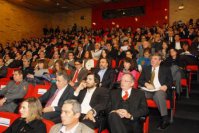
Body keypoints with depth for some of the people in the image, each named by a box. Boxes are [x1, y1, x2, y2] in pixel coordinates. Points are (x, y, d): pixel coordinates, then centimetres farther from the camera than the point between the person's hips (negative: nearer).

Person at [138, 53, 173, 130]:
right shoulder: (146, 69, 20)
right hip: (148, 91, 3)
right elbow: (140, 80, 12)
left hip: (160, 90, -2)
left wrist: (166, 86, -13)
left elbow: (170, 81, 9)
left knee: (159, 94, -38)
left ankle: (165, 119, -29)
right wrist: (146, 84, -9)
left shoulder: (166, 69, 15)